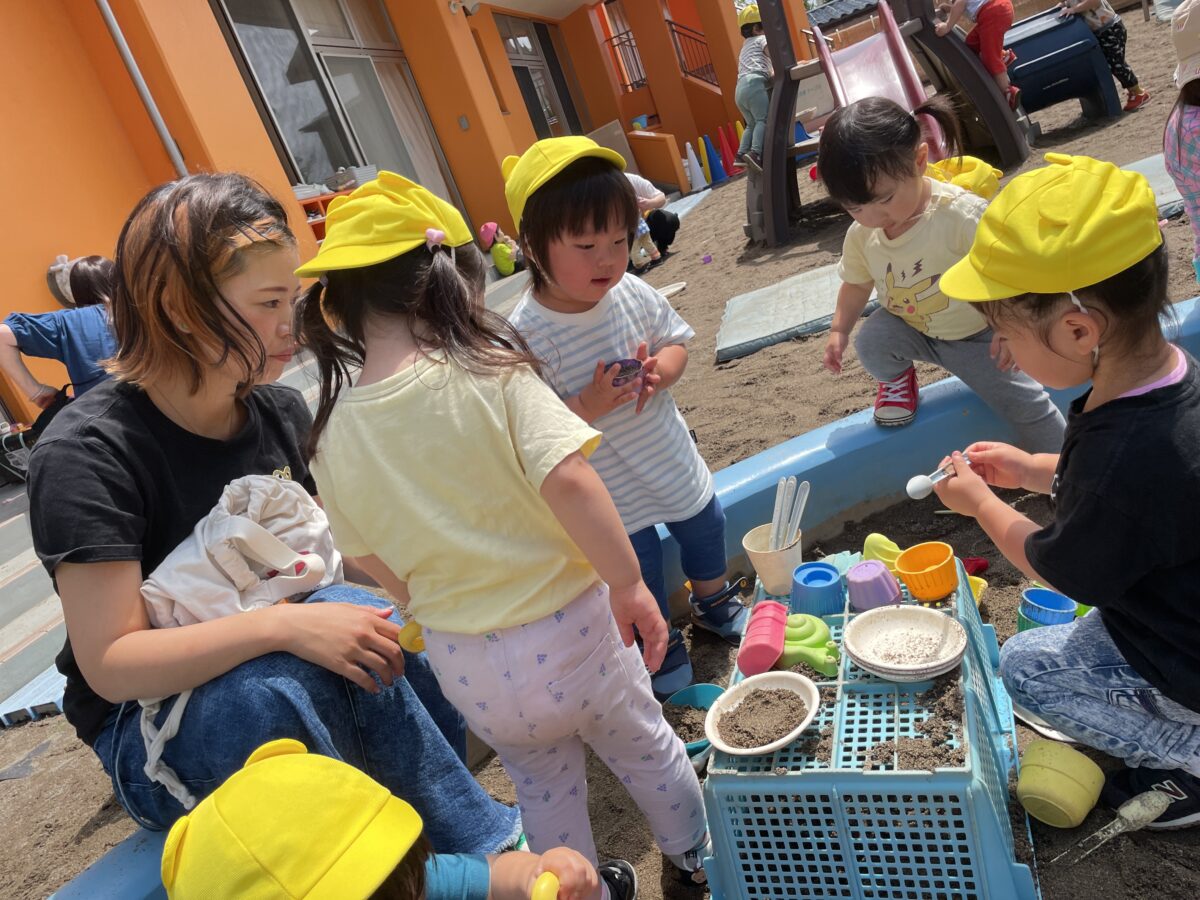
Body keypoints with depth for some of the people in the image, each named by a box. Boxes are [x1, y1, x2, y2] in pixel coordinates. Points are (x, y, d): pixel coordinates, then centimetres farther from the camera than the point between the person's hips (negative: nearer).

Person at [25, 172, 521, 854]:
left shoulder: (281, 411, -4)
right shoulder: (86, 453, -22)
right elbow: (110, 663, -24)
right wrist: (285, 627, -35)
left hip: (287, 674, 5)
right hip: (149, 731, -5)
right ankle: (495, 854, -16)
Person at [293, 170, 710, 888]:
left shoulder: (335, 433, -7)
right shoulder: (492, 372, -20)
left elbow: (375, 562, 3)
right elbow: (567, 480, -31)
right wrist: (628, 583, -18)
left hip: (463, 664, 3)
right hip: (565, 626, -2)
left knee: (543, 784, 29)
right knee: (645, 748, 27)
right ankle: (699, 859, 52)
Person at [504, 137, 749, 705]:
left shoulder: (633, 293, -13)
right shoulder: (526, 337, -27)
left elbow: (676, 341, 1)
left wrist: (659, 370, -20)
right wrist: (588, 407, -37)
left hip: (673, 461, 6)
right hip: (613, 494, -5)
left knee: (705, 527, 26)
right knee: (639, 575, 12)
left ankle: (714, 603, 59)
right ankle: (661, 646, 45)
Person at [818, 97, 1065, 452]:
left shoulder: (961, 213, -31)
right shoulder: (861, 235, -13)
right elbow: (856, 283, 6)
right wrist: (838, 330, -3)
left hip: (976, 336, -3)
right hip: (910, 330, 3)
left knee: (1025, 405, -5)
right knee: (870, 342, -26)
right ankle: (897, 379, 10)